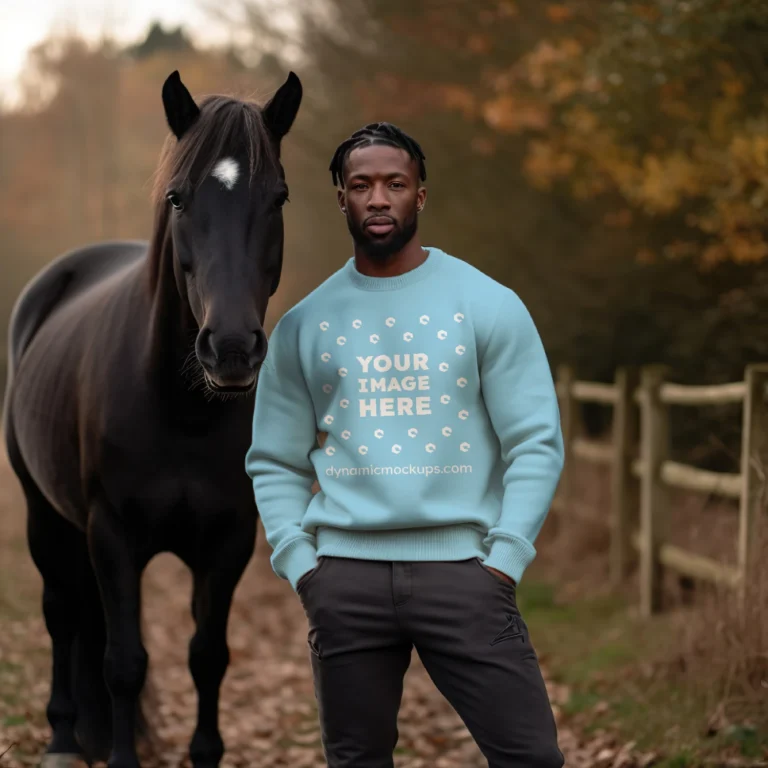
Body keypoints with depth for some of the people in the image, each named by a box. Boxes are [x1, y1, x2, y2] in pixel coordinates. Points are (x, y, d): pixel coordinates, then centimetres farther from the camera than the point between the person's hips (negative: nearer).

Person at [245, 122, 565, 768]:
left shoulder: (488, 303, 2)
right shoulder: (305, 323, 8)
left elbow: (537, 443, -1)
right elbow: (275, 463, 11)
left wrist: (505, 559, -8)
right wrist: (299, 564, -1)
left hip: (460, 564, -2)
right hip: (345, 573, 2)